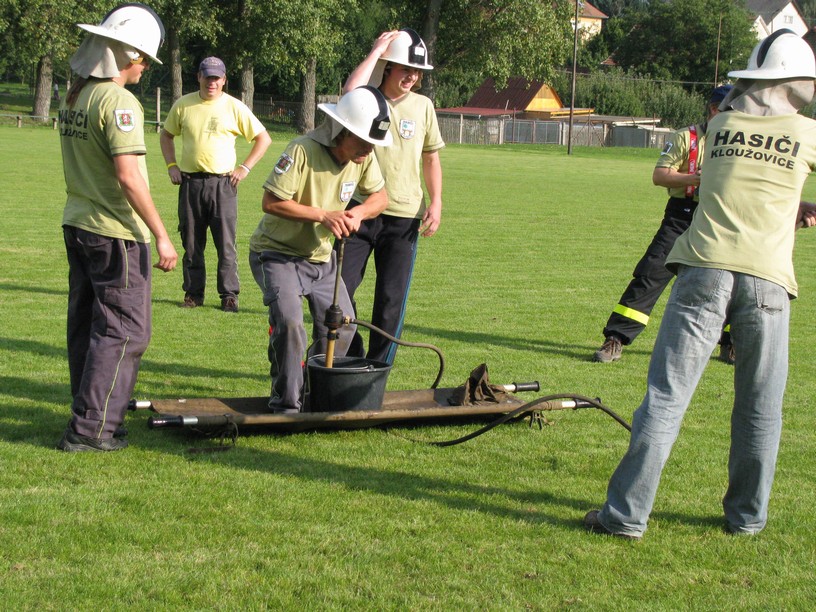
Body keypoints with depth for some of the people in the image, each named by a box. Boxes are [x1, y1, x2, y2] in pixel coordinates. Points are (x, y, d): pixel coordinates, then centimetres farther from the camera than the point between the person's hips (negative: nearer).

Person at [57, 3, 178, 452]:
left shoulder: (73, 98, 10)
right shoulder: (118, 101, -17)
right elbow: (128, 176, -23)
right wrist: (161, 235, -21)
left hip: (77, 225, 9)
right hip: (116, 231, -9)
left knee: (85, 324, 15)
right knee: (124, 331, -3)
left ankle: (94, 412, 25)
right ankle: (90, 428, -4)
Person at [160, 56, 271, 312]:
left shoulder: (234, 107, -1)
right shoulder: (183, 105, 5)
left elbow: (263, 138, 4)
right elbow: (166, 135, 20)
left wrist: (245, 167, -3)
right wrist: (171, 165, 8)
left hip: (222, 183, -2)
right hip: (190, 183, 2)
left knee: (226, 243, -3)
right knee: (191, 243, 7)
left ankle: (229, 294, 3)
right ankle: (193, 292, 16)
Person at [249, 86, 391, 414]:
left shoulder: (364, 156, -7)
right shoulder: (303, 150, -28)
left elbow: (380, 196, 7)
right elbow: (271, 202, -27)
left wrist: (357, 213, -16)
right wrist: (324, 216, -30)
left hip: (321, 257, 7)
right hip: (278, 253, -7)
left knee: (342, 326, 7)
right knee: (289, 323, -24)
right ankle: (285, 402, -9)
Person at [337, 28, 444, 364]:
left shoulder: (423, 106, 7)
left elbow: (431, 158, 16)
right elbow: (350, 92, -29)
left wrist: (435, 202, 3)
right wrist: (376, 51, -17)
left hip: (404, 216, 2)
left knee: (391, 300, 3)